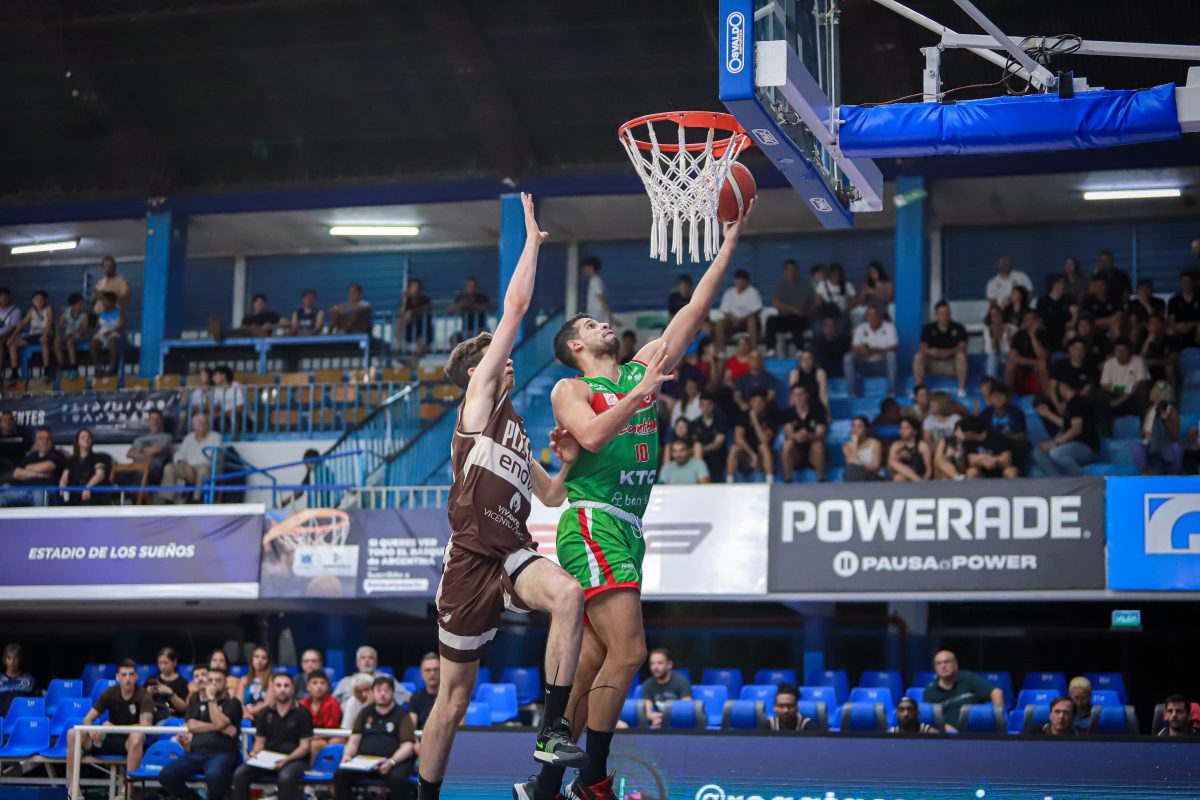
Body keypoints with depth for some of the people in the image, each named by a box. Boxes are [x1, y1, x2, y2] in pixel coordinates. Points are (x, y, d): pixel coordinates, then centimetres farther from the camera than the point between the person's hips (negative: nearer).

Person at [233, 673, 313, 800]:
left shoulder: (302, 713, 1)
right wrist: (255, 752, -9)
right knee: (240, 773, -21)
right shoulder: (266, 713, 14)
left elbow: (305, 746, -4)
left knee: (285, 777, -38)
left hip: (295, 759, -4)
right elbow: (260, 741, 15)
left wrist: (286, 760, -20)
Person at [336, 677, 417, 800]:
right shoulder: (365, 713, 21)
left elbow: (408, 746, -2)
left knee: (397, 778, -36)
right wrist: (347, 755, -6)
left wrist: (391, 762, -20)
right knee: (340, 774, -23)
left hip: (394, 760, -3)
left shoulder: (402, 715, 9)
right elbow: (354, 740, 17)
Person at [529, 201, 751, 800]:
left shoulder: (642, 370, 18)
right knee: (627, 650, -17)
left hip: (627, 529, 7)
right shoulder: (570, 390, 2)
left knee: (593, 663, 6)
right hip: (593, 524, -7)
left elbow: (695, 310, 15)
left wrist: (731, 241, 11)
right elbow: (593, 436, -19)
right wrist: (642, 392, -20)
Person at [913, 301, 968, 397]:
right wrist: (931, 351, -32)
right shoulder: (928, 329, -1)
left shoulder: (958, 328, -4)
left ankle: (962, 389, -27)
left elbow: (963, 348, -13)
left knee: (961, 356, -32)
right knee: (918, 357, -26)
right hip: (933, 362, 1)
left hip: (952, 364, -1)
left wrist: (949, 352, -33)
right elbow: (923, 348, -7)